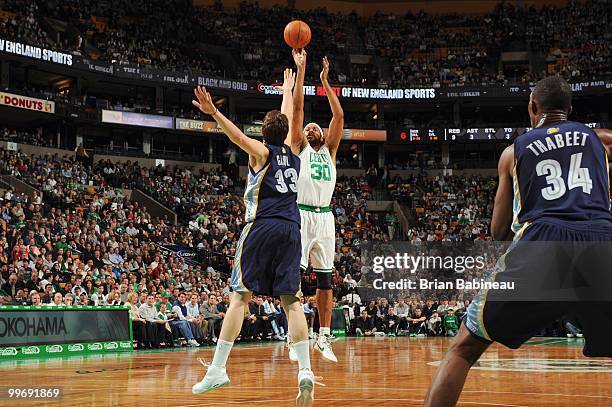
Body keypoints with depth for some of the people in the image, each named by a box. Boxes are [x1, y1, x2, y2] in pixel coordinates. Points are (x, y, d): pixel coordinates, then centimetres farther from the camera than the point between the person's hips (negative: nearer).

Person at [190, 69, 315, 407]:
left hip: (261, 227, -4)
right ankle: (305, 370, -8)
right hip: (291, 229, 4)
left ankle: (217, 369, -8)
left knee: (240, 296, -4)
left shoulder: (261, 151, 4)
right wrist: (287, 89, 51)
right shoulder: (291, 152, 17)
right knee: (291, 300, 3)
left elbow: (238, 136, -18)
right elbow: (287, 117, 35)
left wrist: (214, 113, -32)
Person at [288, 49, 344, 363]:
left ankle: (323, 338, 9)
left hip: (324, 217, 4)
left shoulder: (329, 150, 18)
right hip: (301, 215, -4)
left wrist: (325, 81, 12)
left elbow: (339, 115, 13)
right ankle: (293, 338, -4)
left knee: (325, 278, 5)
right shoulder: (299, 148, 9)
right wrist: (301, 71, 0)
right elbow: (297, 109, 2)